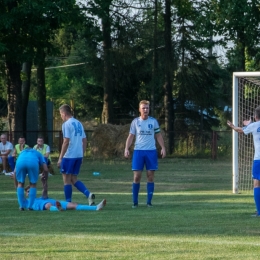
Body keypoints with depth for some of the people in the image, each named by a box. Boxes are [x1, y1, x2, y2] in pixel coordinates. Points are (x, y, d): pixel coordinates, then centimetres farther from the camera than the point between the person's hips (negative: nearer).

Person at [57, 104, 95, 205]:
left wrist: (60, 158, -14)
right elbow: (84, 141, 15)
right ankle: (88, 194, -5)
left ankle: (68, 203, 3)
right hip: (79, 155, 8)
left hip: (69, 156, -8)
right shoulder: (79, 124, 13)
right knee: (74, 179, 14)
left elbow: (66, 142, -16)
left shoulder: (67, 124, -10)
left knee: (67, 179, 2)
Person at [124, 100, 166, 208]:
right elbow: (131, 136, 5)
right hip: (138, 151, -1)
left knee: (150, 176, 0)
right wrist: (126, 148, -7)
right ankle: (135, 202, 3)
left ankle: (149, 201, 6)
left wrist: (163, 147, 0)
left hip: (151, 151, 1)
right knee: (137, 176, -5)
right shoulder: (135, 121, 4)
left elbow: (158, 135, 11)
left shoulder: (153, 121, 6)